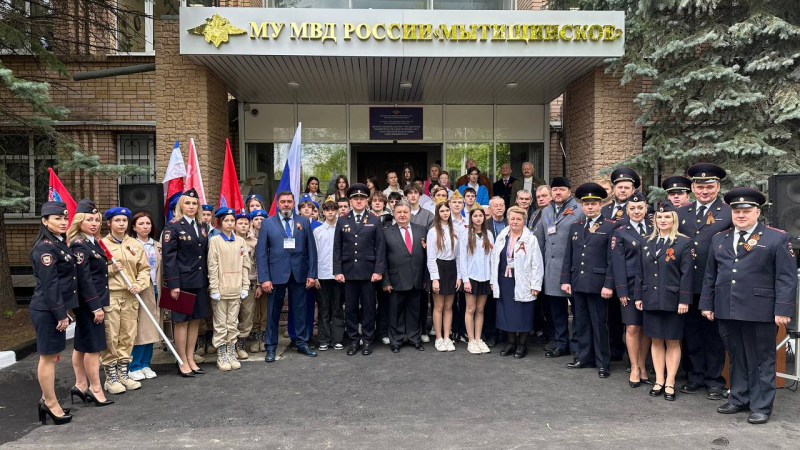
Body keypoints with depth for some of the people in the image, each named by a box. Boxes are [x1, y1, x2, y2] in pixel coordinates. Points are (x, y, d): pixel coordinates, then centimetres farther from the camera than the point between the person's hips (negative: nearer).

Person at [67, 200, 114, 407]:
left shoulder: (92, 242, 11)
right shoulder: (79, 245, -17)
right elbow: (84, 279, -21)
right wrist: (96, 306, -21)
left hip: (93, 301, 10)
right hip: (89, 302, -10)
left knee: (82, 344, 16)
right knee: (94, 345, -2)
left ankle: (81, 385, 26)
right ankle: (95, 388, 8)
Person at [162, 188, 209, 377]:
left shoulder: (202, 227, 12)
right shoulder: (172, 227, -7)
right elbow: (168, 257, -12)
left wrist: (208, 280, 10)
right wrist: (173, 284, -17)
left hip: (200, 281, 6)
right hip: (182, 281, -6)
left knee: (196, 320, 10)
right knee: (182, 321, 2)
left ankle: (191, 359, 21)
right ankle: (182, 362, 12)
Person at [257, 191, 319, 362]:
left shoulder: (304, 222, 7)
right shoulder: (268, 223, 2)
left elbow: (311, 249, 5)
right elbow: (261, 252, -2)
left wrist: (312, 274, -2)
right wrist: (264, 278, -9)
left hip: (299, 274, 1)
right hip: (277, 274, -1)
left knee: (300, 310, 10)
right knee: (273, 311, 6)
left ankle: (302, 343, 23)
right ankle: (271, 348, 17)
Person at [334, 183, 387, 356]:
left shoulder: (374, 221, 4)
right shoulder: (342, 221, 8)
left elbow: (380, 248, 0)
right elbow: (337, 248, 6)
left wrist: (378, 270, -7)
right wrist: (337, 271, -2)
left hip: (368, 271, -1)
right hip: (348, 271, 2)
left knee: (368, 307, 5)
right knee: (350, 308, 6)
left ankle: (367, 340, 15)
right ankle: (353, 340, 17)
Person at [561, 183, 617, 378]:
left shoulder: (610, 227, -4)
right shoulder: (575, 226, 12)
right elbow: (568, 256, 12)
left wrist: (609, 284, -13)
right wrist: (565, 279, 6)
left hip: (597, 284, -5)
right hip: (577, 283, 5)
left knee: (599, 324, 4)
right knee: (582, 323, 13)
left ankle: (603, 363, 15)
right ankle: (585, 357, 25)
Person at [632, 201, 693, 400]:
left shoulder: (683, 242, -4)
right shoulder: (647, 243, 9)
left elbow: (686, 273, -7)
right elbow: (640, 272, 11)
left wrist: (684, 300, -12)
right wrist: (638, 296, 7)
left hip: (672, 300, -4)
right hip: (651, 300, 4)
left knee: (672, 342, 5)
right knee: (656, 340, 9)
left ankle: (670, 383, 13)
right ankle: (659, 380, 18)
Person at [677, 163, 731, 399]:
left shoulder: (729, 213, -3)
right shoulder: (681, 213, 10)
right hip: (688, 284, 4)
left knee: (713, 332, 7)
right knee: (691, 331, 12)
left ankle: (715, 380, 19)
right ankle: (697, 375, 25)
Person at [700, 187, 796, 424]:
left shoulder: (778, 238, -1)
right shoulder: (719, 239, 12)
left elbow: (787, 278, -5)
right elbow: (710, 275, 15)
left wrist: (783, 309, -12)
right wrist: (707, 304, 11)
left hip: (760, 313, -4)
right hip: (726, 311, 4)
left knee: (761, 360, 6)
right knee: (736, 358, 14)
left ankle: (761, 407, 15)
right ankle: (739, 400, 25)